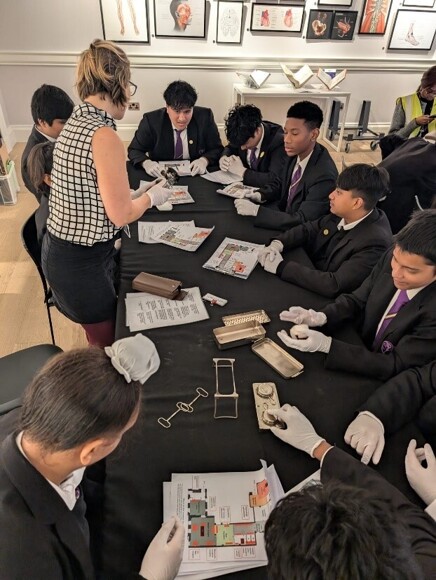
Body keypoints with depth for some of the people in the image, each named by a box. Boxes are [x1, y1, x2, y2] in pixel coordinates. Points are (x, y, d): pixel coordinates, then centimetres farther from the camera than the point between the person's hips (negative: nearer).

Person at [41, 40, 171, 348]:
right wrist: (151, 197, -2)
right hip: (83, 261, -9)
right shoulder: (104, 136, -24)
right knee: (106, 343, 13)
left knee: (100, 335, 28)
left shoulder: (76, 122, 6)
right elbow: (121, 214, -20)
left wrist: (136, 194, 16)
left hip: (60, 249, 9)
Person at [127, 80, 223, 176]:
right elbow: (134, 150, -1)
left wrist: (204, 160, -23)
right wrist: (146, 163, -24)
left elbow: (217, 149, -1)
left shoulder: (205, 117, -10)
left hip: (195, 176, 1)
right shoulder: (151, 120, -11)